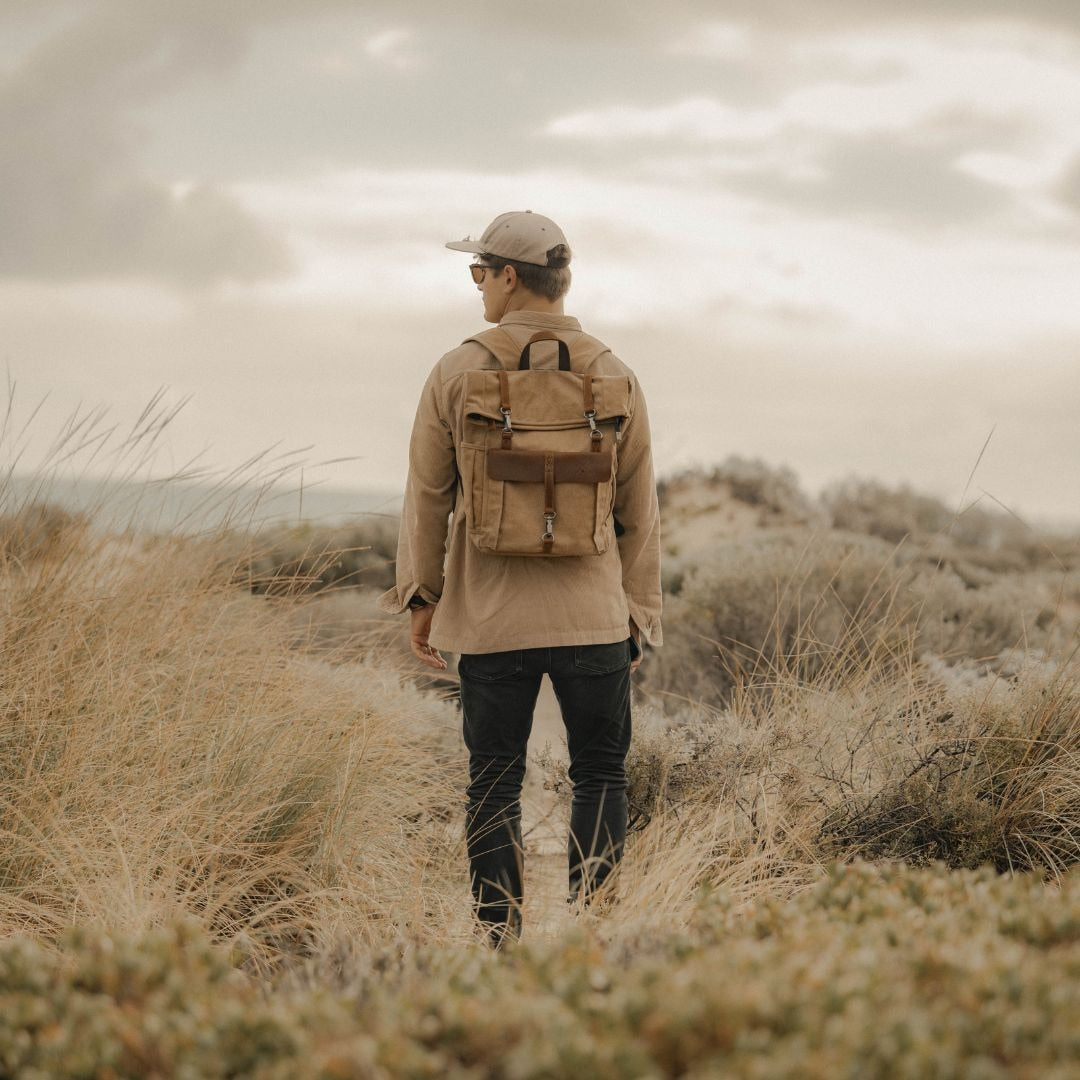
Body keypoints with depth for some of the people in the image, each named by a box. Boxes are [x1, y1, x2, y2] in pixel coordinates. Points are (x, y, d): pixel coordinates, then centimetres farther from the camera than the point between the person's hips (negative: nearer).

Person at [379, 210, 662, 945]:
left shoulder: (458, 373, -2)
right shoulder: (613, 376, 1)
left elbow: (427, 495, 4)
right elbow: (640, 511, 5)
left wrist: (420, 595, 15)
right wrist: (640, 613, 13)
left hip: (489, 619, 0)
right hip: (592, 617, 0)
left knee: (495, 784, 6)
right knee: (600, 776, 9)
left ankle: (502, 943, 5)